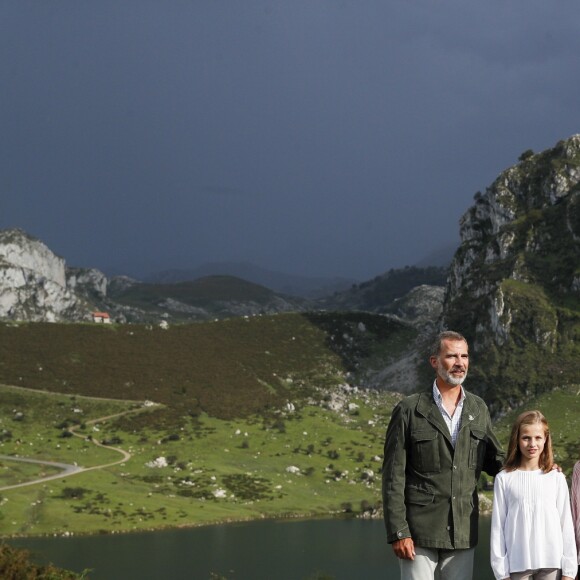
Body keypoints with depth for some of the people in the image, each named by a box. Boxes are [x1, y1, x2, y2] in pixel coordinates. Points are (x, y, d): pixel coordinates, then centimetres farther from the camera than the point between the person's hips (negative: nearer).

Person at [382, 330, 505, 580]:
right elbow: (393, 476, -4)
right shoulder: (409, 410, -2)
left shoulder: (479, 409, 11)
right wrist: (398, 532, -10)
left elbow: (494, 461, 21)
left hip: (463, 533, 4)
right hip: (420, 531, -4)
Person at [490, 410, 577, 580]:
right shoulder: (504, 479, 2)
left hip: (551, 562, 0)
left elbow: (566, 524, 5)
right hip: (518, 563, 0)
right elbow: (498, 526, 3)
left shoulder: (556, 478, 3)